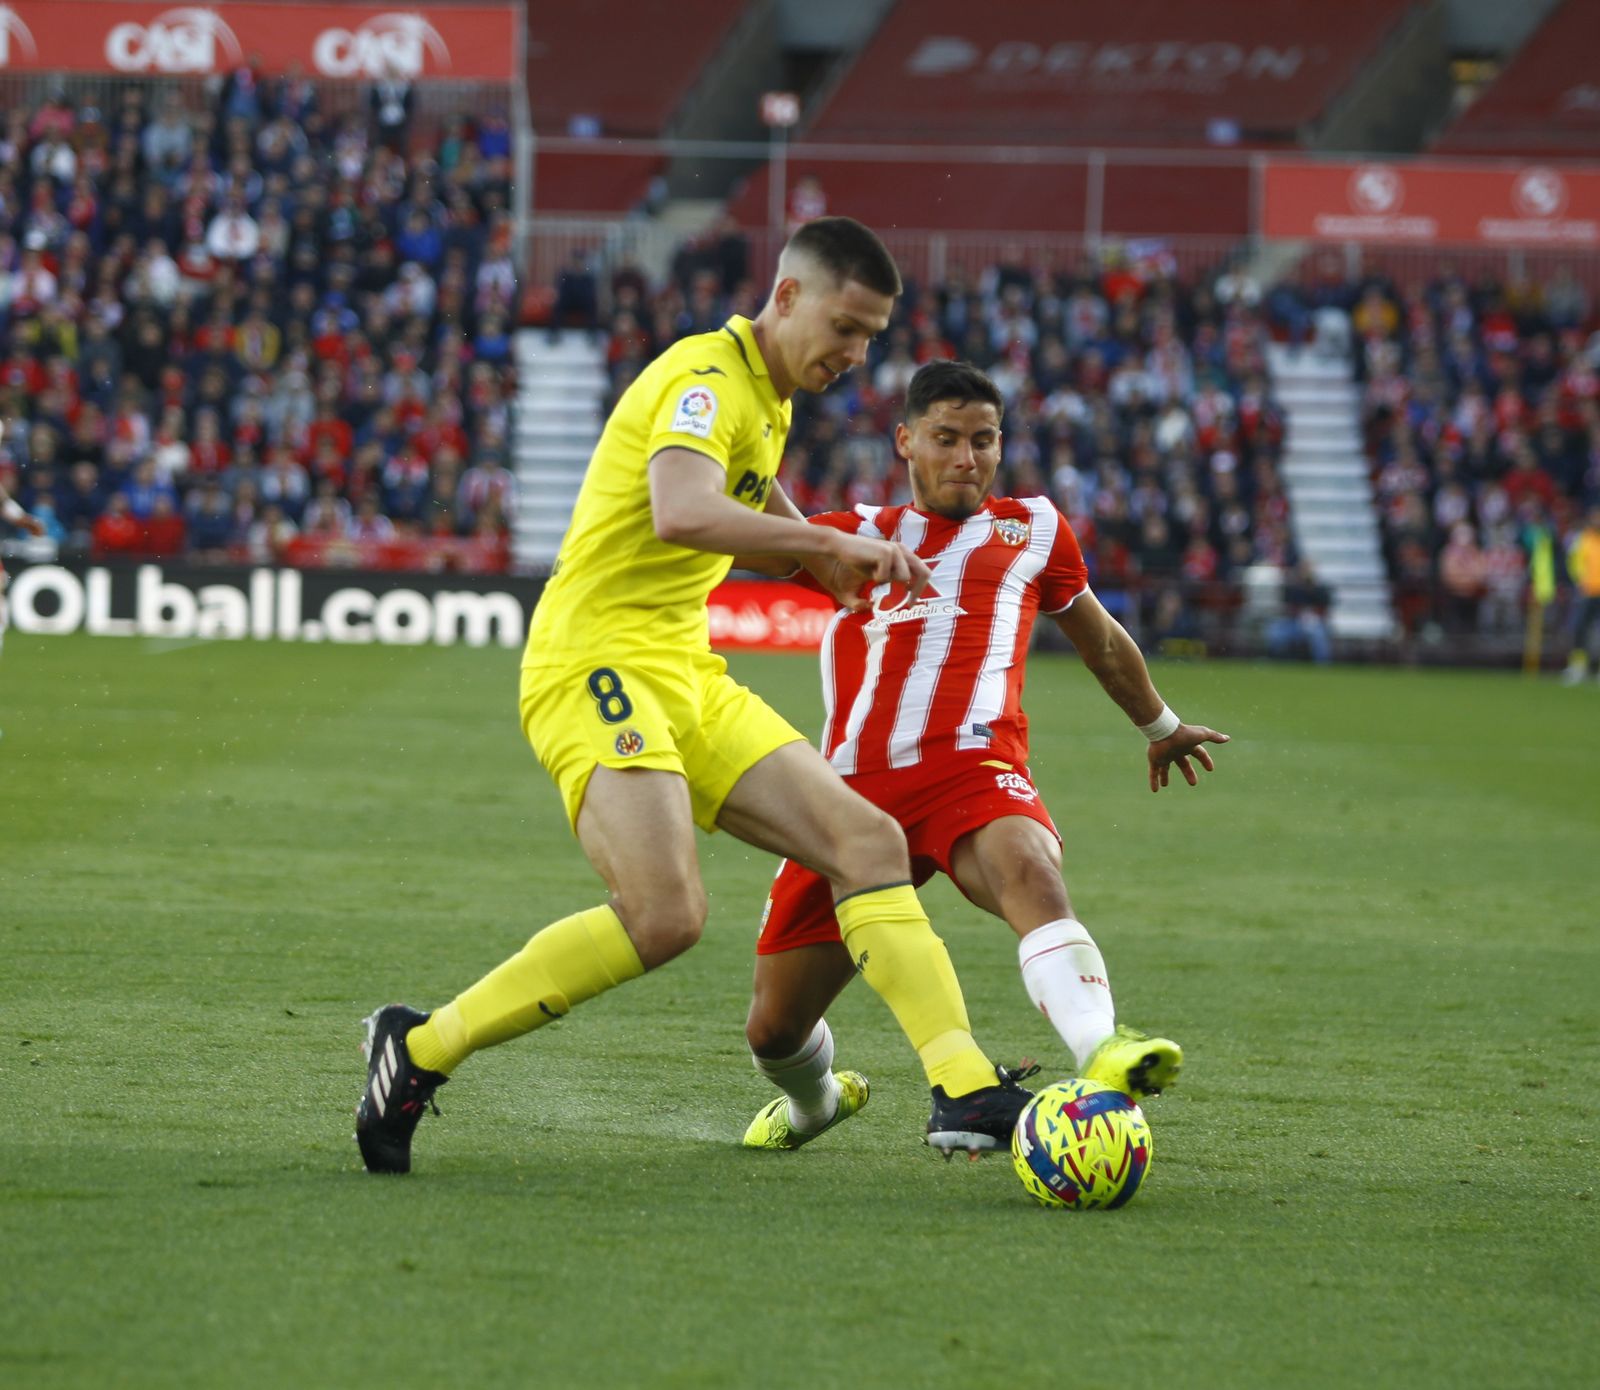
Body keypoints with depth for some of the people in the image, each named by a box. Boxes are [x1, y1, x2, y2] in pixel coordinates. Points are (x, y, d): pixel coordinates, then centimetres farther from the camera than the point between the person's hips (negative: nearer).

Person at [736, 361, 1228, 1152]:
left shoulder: (1032, 529, 21)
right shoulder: (858, 535, 21)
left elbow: (1099, 639, 36)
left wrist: (1159, 727, 47)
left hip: (972, 768, -2)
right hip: (858, 785, 2)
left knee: (1031, 874, -39)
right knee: (773, 1030, 3)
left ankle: (1102, 1056, -61)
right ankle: (813, 1102, 40)